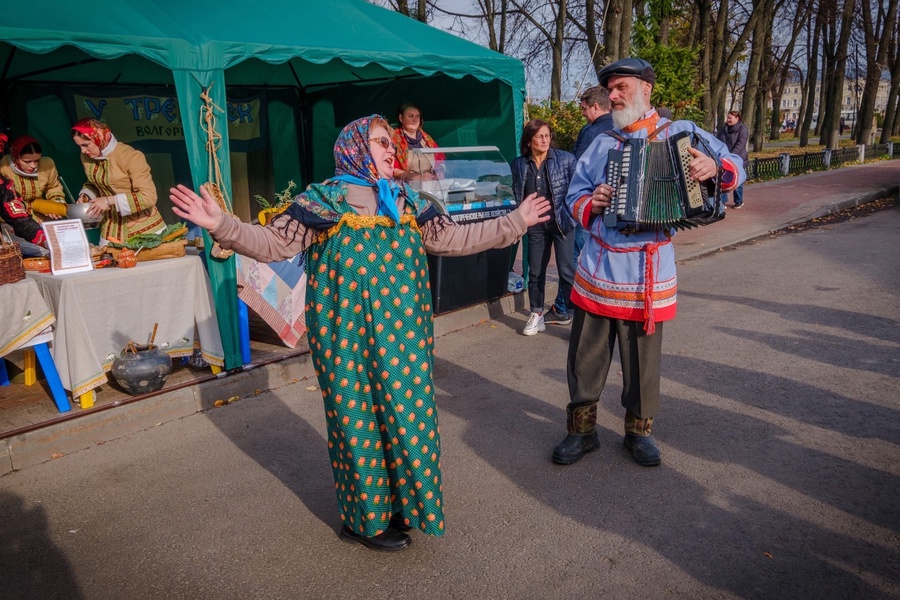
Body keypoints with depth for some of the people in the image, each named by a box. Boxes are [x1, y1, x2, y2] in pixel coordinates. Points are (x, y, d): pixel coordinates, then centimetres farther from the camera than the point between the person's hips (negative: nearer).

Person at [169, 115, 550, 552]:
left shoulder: (408, 203, 14)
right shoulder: (322, 201, -1)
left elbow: (455, 238, 18)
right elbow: (272, 243, -6)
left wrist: (516, 221, 19)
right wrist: (221, 224, -22)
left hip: (403, 334, 5)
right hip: (350, 336, -5)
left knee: (407, 414, 8)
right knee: (358, 419, 4)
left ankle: (402, 503, 30)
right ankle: (365, 519, 22)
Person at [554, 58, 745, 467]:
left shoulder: (681, 134, 2)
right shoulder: (602, 144, 12)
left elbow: (736, 166, 0)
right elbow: (574, 194, 11)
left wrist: (715, 167, -22)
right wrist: (589, 204, -11)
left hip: (648, 274, -2)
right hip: (597, 270, 3)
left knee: (643, 361, 10)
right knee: (585, 357, 8)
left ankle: (639, 431, 31)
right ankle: (582, 430, 25)